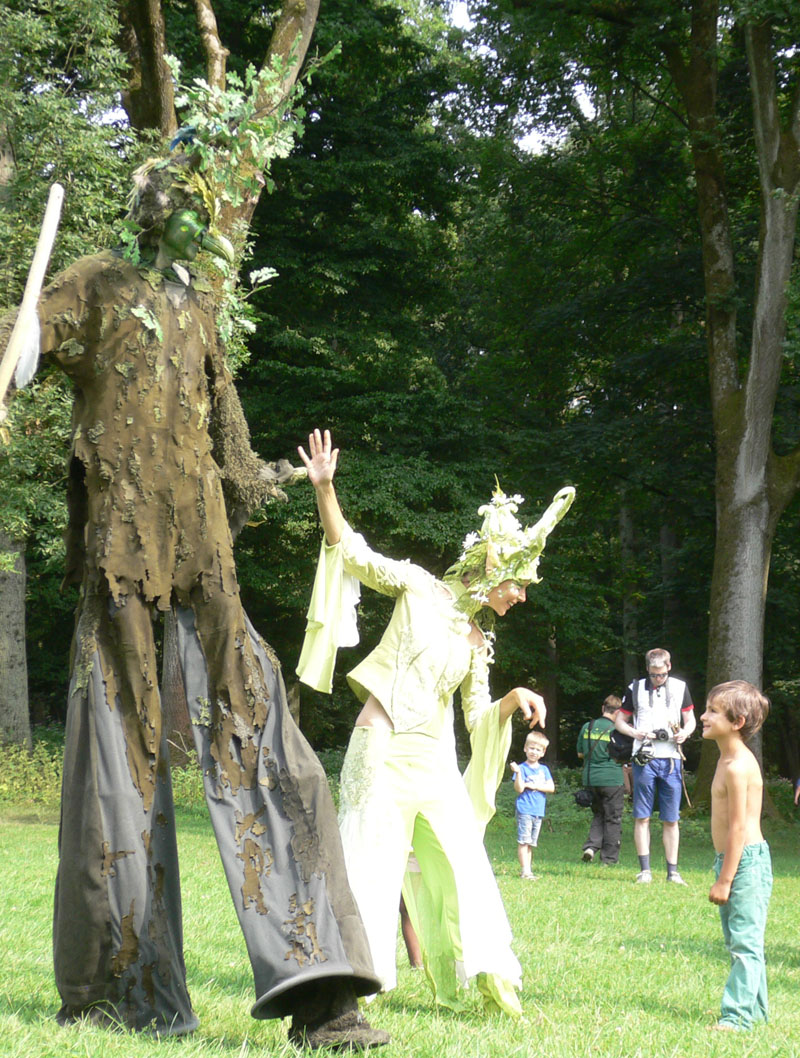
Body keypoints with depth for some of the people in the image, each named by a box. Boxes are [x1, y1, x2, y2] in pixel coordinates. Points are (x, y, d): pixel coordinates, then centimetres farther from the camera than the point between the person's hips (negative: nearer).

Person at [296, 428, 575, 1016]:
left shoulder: (478, 641, 13)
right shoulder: (419, 588, -1)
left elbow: (479, 717, 18)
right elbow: (352, 553, -7)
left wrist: (516, 698, -2)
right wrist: (325, 488, -19)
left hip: (435, 759, 5)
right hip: (383, 749, -5)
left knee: (463, 863, 4)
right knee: (372, 863, -3)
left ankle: (490, 977, 12)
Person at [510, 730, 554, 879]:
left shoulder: (544, 769, 13)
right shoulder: (522, 768, -3)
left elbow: (551, 788, 3)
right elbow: (519, 789, -12)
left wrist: (533, 786, -7)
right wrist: (518, 773, -26)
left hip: (538, 810, 5)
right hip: (524, 809, -5)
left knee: (531, 843, 9)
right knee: (523, 841, -9)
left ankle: (526, 870, 13)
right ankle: (525, 871, -10)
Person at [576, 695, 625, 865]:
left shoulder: (587, 727, 4)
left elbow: (580, 754, 11)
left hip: (590, 779, 4)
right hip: (611, 779, -4)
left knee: (598, 815, 18)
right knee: (613, 819, 6)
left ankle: (591, 846, -1)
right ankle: (609, 857, 9)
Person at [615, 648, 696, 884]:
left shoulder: (680, 688, 10)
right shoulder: (636, 689, 7)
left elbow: (690, 719, 16)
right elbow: (619, 720, 12)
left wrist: (685, 732, -7)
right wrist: (634, 732, -8)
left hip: (671, 759, 1)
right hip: (644, 758, -1)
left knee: (671, 819, 3)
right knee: (642, 817, -1)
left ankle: (672, 871, 7)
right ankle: (645, 869, 3)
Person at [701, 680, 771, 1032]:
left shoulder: (738, 766, -19)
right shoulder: (729, 760, 14)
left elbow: (738, 827, -21)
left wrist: (724, 879, -20)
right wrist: (723, 871, 21)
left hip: (747, 861, -11)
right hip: (734, 860, 11)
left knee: (744, 941, -8)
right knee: (740, 942, 16)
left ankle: (739, 1015, -7)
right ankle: (754, 1009, 24)